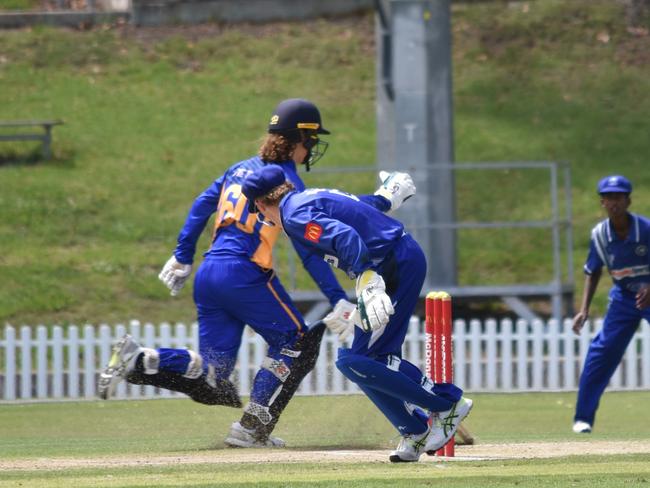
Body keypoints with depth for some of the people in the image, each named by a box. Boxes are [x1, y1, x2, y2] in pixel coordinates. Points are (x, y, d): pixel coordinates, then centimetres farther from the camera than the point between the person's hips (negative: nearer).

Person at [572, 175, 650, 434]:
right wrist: (584, 311, -2)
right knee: (601, 354, -6)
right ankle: (583, 418, 4)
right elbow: (593, 272, 4)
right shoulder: (600, 234, -9)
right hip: (624, 297, 3)